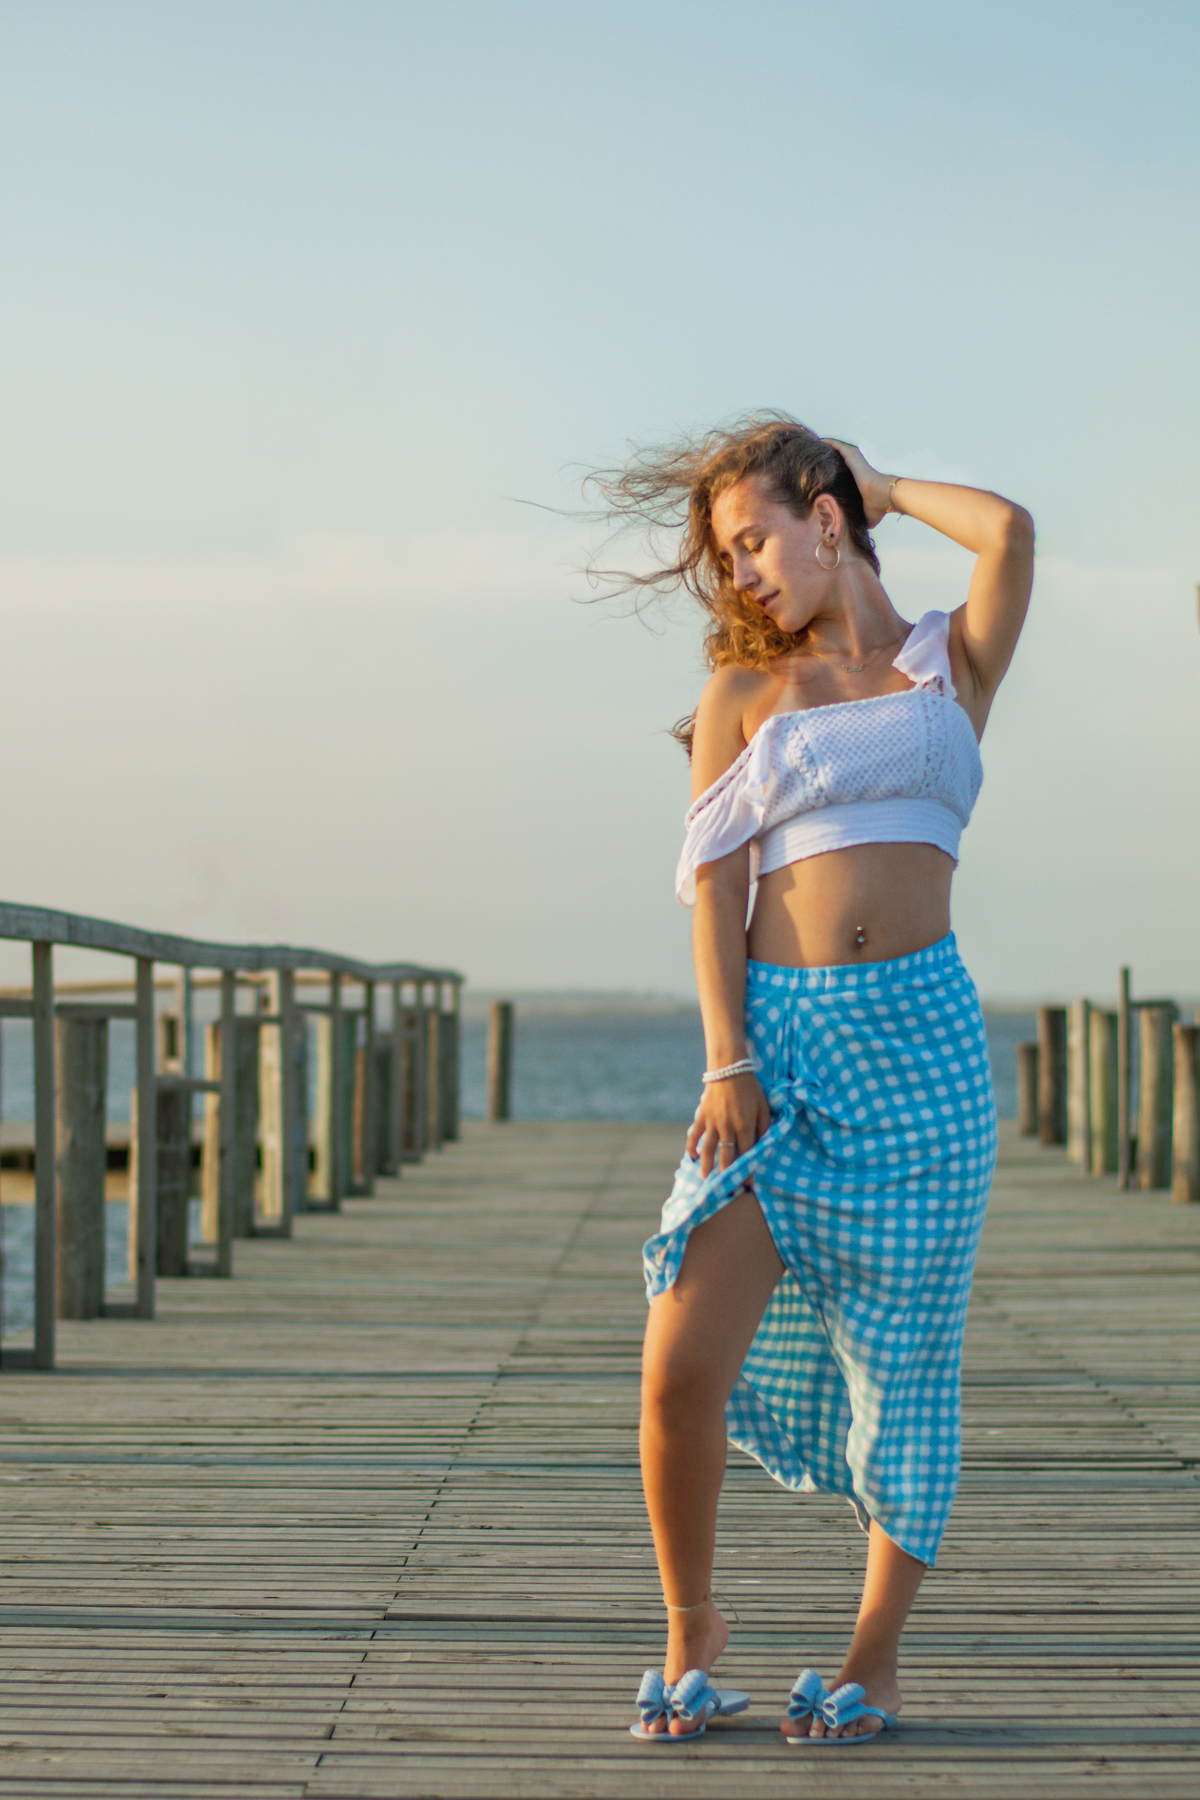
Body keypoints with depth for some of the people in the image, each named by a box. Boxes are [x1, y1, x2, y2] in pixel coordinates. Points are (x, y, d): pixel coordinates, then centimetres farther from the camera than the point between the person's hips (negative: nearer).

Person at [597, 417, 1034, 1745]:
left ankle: (874, 1658, 18)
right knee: (682, 1369, -10)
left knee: (904, 1355, 3)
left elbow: (1011, 529, -7)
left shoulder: (955, 664, 11)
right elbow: (713, 884, 4)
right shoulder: (743, 694, 13)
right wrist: (728, 1062, -8)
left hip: (920, 1036, 0)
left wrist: (884, 487, 10)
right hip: (776, 1038, 0)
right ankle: (690, 1623, 13)